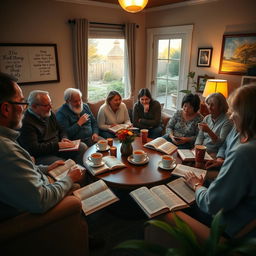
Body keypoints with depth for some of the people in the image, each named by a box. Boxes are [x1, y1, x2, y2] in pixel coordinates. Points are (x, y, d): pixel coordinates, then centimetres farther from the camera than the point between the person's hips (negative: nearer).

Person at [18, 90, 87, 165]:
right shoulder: (26, 123, -16)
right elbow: (33, 149, -22)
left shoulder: (50, 113, 10)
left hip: (58, 147, 8)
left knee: (83, 147, -8)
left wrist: (64, 138, -3)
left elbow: (61, 130, 21)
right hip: (42, 155, -8)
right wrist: (58, 145, -23)